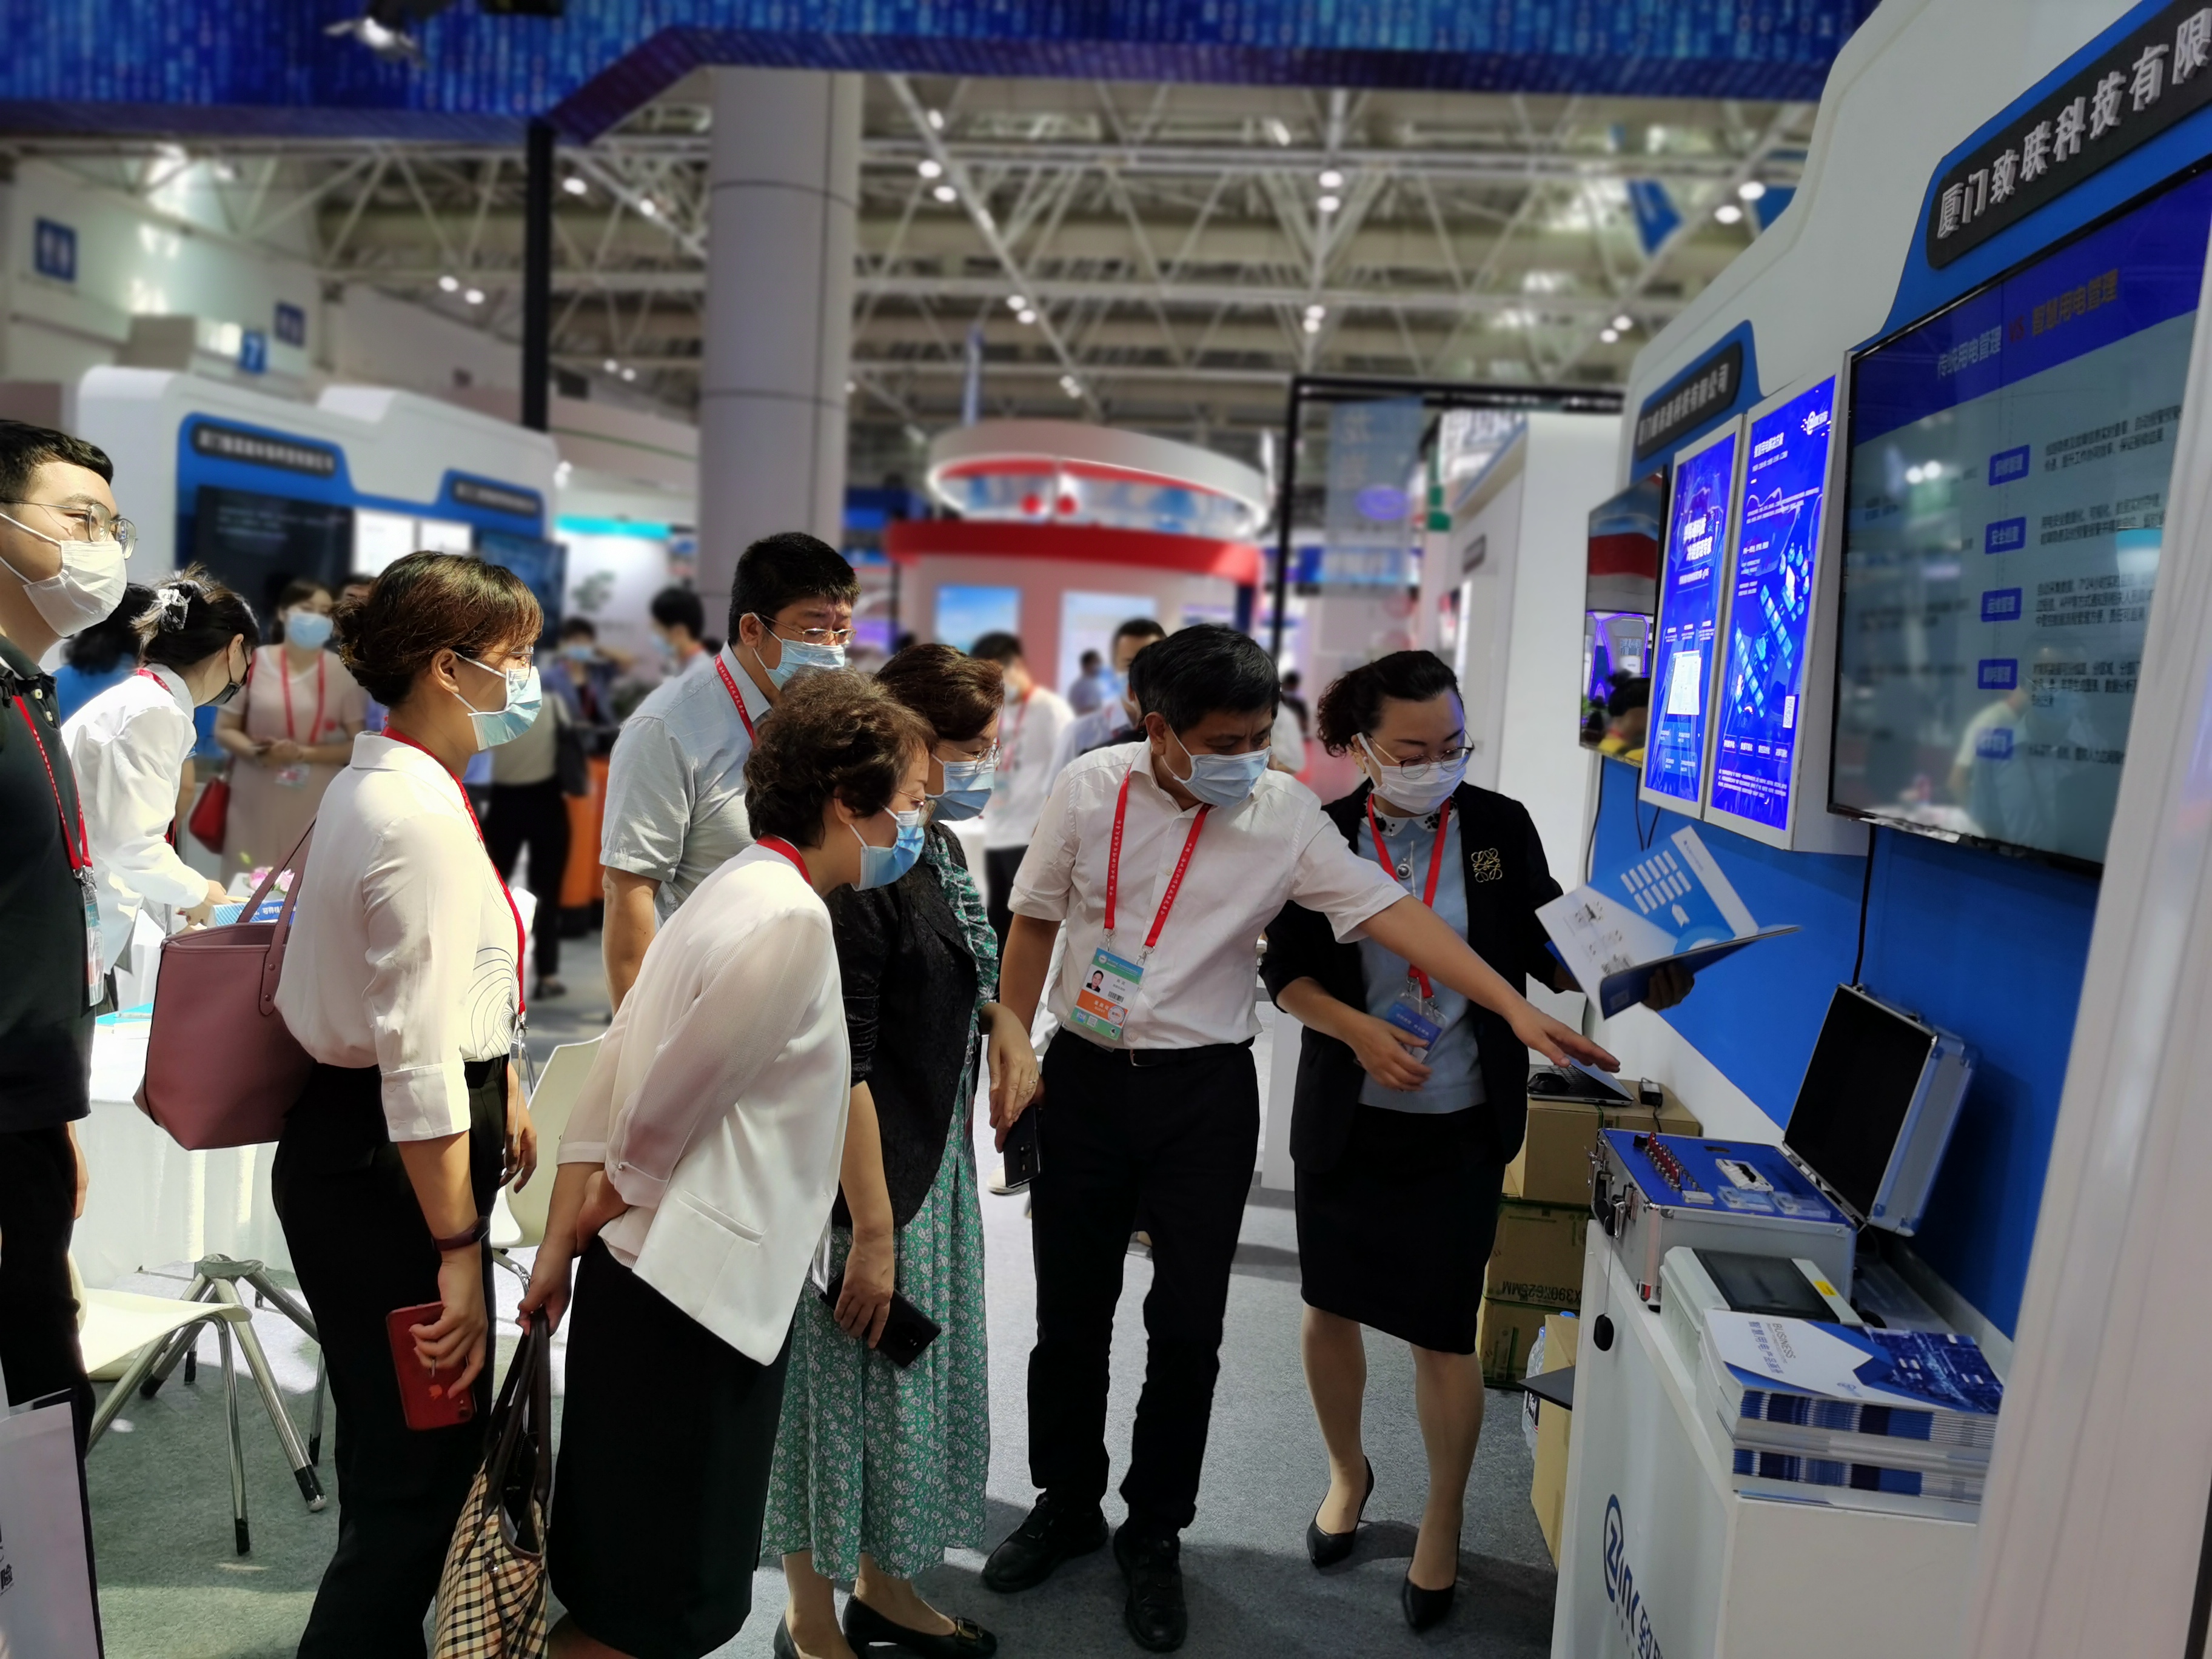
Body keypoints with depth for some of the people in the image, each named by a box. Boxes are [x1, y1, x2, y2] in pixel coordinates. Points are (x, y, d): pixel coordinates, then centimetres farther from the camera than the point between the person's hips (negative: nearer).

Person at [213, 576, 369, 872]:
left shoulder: (344, 673, 0)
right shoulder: (253, 664, 2)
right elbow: (224, 729, 7)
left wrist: (304, 753, -14)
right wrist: (256, 752, -14)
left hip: (316, 807, -1)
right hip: (256, 803, 1)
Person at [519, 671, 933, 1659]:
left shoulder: (738, 889, 9)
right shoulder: (792, 920, -20)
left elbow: (610, 1083, 8)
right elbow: (662, 1103, -17)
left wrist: (560, 1245, 10)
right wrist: (614, 1203, 1)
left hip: (645, 1275, 9)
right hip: (697, 1286, -9)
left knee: (624, 1579, 24)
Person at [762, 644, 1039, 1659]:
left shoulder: (939, 852, 4)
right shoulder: (858, 877, -23)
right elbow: (839, 1070, -24)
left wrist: (1001, 1019, 1)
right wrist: (872, 1230, -21)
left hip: (935, 1165, 9)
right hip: (860, 1179, -9)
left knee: (916, 1381, 21)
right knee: (843, 1385, 9)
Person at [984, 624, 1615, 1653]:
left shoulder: (1285, 813, -7)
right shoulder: (1091, 790, -7)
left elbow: (1389, 912, -11)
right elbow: (1034, 922, 3)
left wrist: (1517, 1009, -18)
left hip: (1205, 1091, 0)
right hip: (1084, 1077, 1)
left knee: (1188, 1327, 6)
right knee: (1069, 1314, 12)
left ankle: (1154, 1536, 29)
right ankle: (1066, 1505, 37)